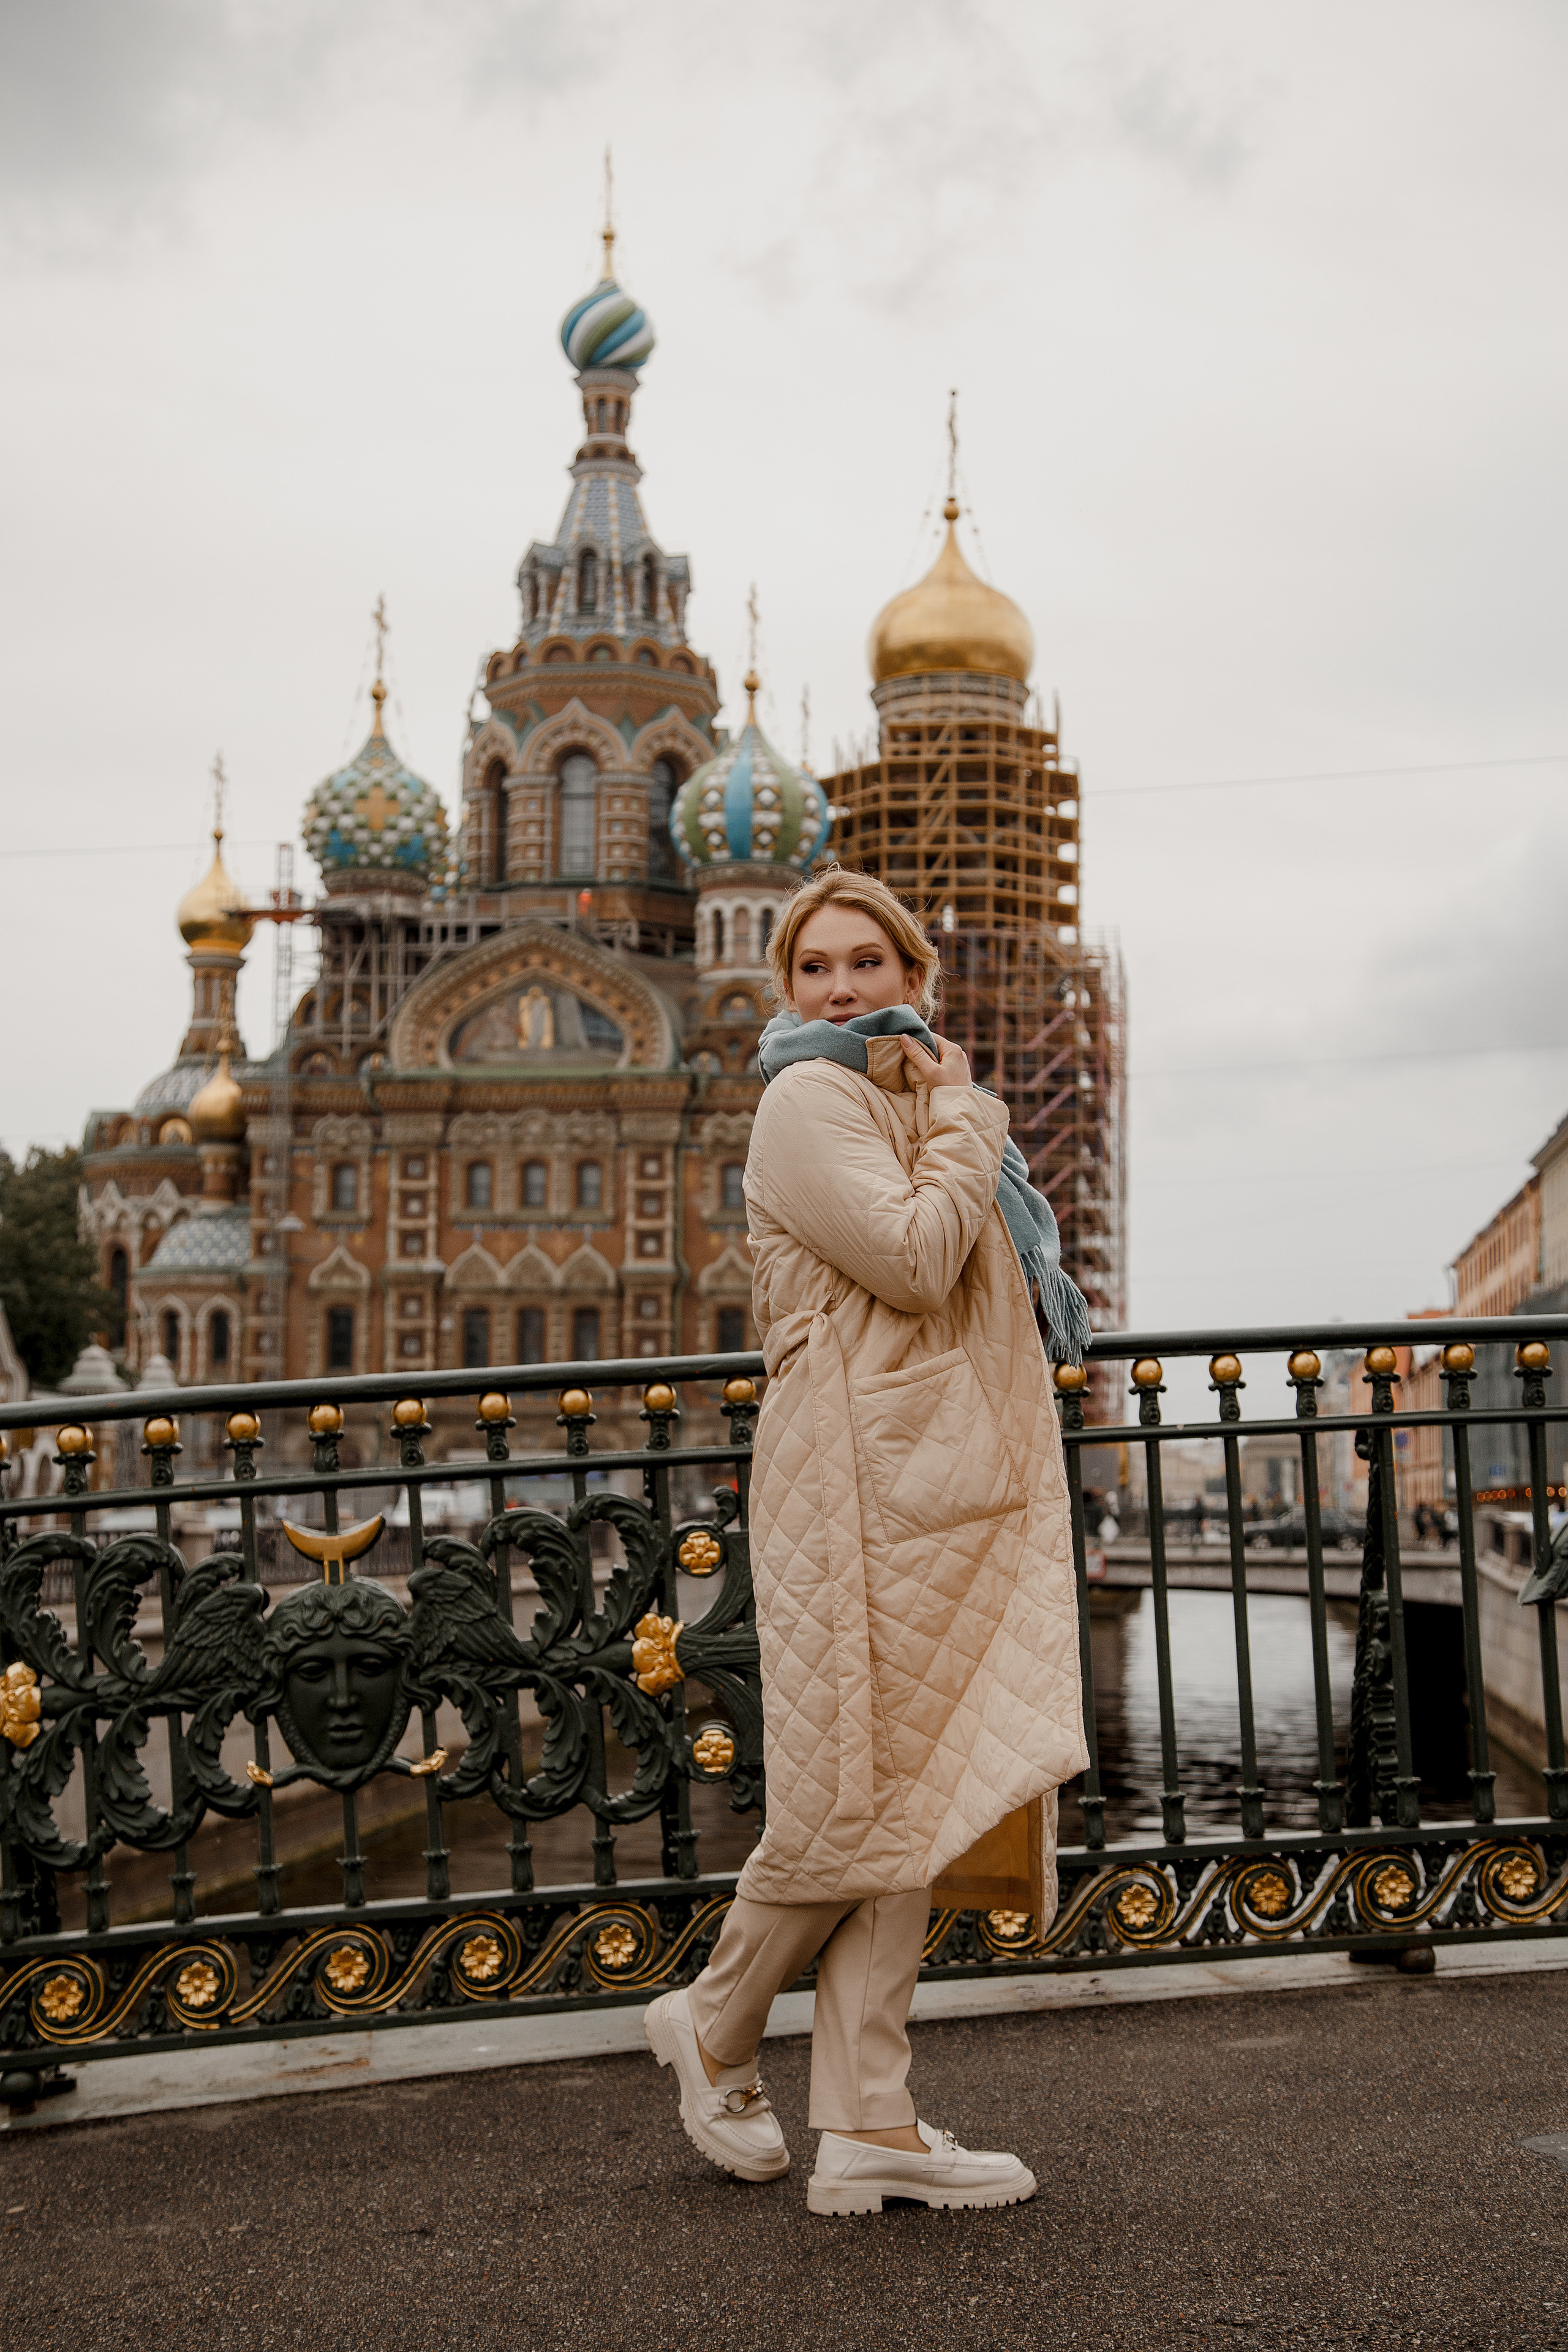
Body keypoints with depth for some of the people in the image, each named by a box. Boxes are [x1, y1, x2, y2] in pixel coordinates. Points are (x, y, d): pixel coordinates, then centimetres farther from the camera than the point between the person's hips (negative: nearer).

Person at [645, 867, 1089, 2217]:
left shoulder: (910, 1105, 22)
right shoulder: (810, 1102, -6)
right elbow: (914, 1260, -18)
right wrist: (966, 1118, -7)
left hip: (948, 1486, 9)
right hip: (861, 1485, -9)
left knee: (915, 1803, 6)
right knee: (856, 1799, -3)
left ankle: (868, 2126, 10)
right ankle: (714, 2026, 22)